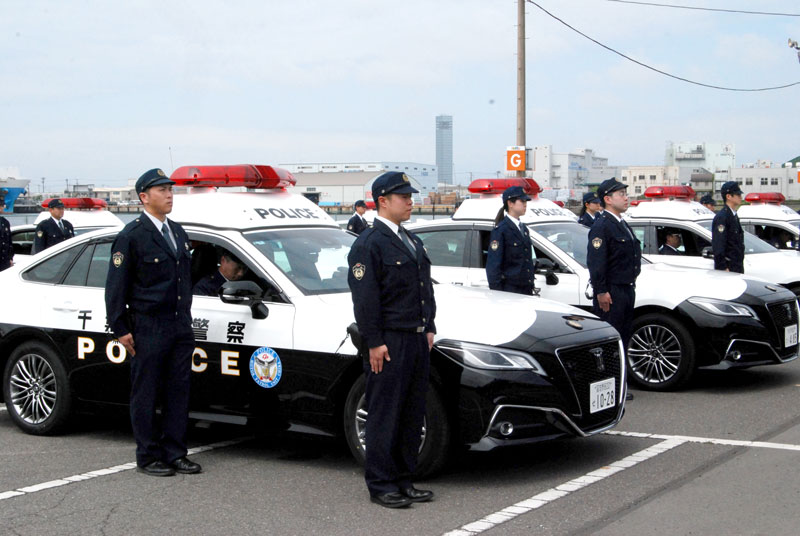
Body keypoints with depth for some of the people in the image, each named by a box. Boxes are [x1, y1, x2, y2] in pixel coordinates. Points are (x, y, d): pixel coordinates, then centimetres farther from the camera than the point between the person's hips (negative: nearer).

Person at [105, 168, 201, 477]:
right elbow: (116, 287, -8)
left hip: (180, 327, 7)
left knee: (178, 392, 9)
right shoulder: (132, 236, -8)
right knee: (146, 395, 2)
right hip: (148, 330, -7)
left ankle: (175, 453, 17)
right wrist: (120, 329, -11)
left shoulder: (178, 232, 14)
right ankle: (148, 458, 10)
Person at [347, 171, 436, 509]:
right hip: (389, 343, -8)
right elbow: (365, 298, -14)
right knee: (384, 416, -2)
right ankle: (380, 486, 6)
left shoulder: (412, 241, 18)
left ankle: (403, 480, 20)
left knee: (412, 415, 11)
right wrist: (374, 343, -17)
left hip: (417, 341, 8)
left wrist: (429, 328, 15)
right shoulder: (368, 244, -9)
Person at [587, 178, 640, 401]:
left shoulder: (622, 225, 18)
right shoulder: (602, 226, -13)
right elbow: (595, 263, -19)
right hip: (612, 293, -10)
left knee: (624, 337, 12)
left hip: (626, 289, 10)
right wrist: (601, 292, -22)